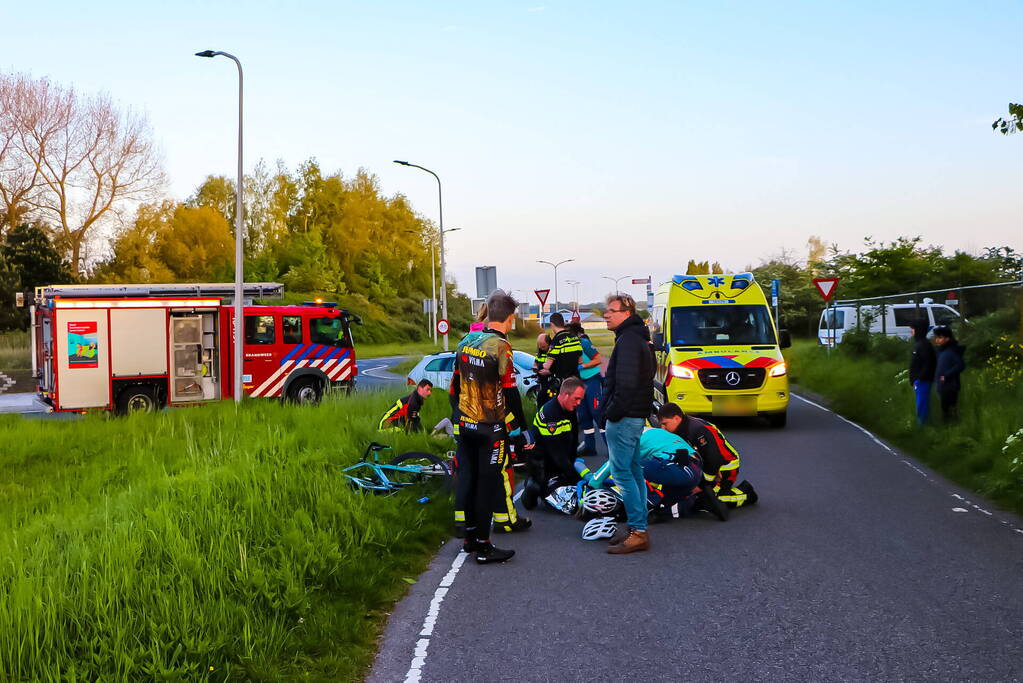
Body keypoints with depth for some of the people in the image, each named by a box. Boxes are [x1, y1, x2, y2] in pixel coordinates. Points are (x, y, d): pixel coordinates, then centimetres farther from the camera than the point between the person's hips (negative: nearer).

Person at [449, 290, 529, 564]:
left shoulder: (466, 341, 5)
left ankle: (469, 536, 25)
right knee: (487, 485, -1)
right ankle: (483, 547, 3)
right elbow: (509, 390, -16)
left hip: (465, 425, 7)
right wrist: (519, 425, -5)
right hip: (491, 429, -7)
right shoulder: (499, 346, -17)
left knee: (467, 479, 15)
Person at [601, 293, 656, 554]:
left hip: (624, 417, -11)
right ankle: (639, 529, 18)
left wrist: (613, 412, -18)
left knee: (622, 473, -9)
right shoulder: (637, 337, 18)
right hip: (636, 415, 11)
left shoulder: (628, 340, -16)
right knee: (633, 471, 13)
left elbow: (626, 383, -25)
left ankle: (638, 532, -9)